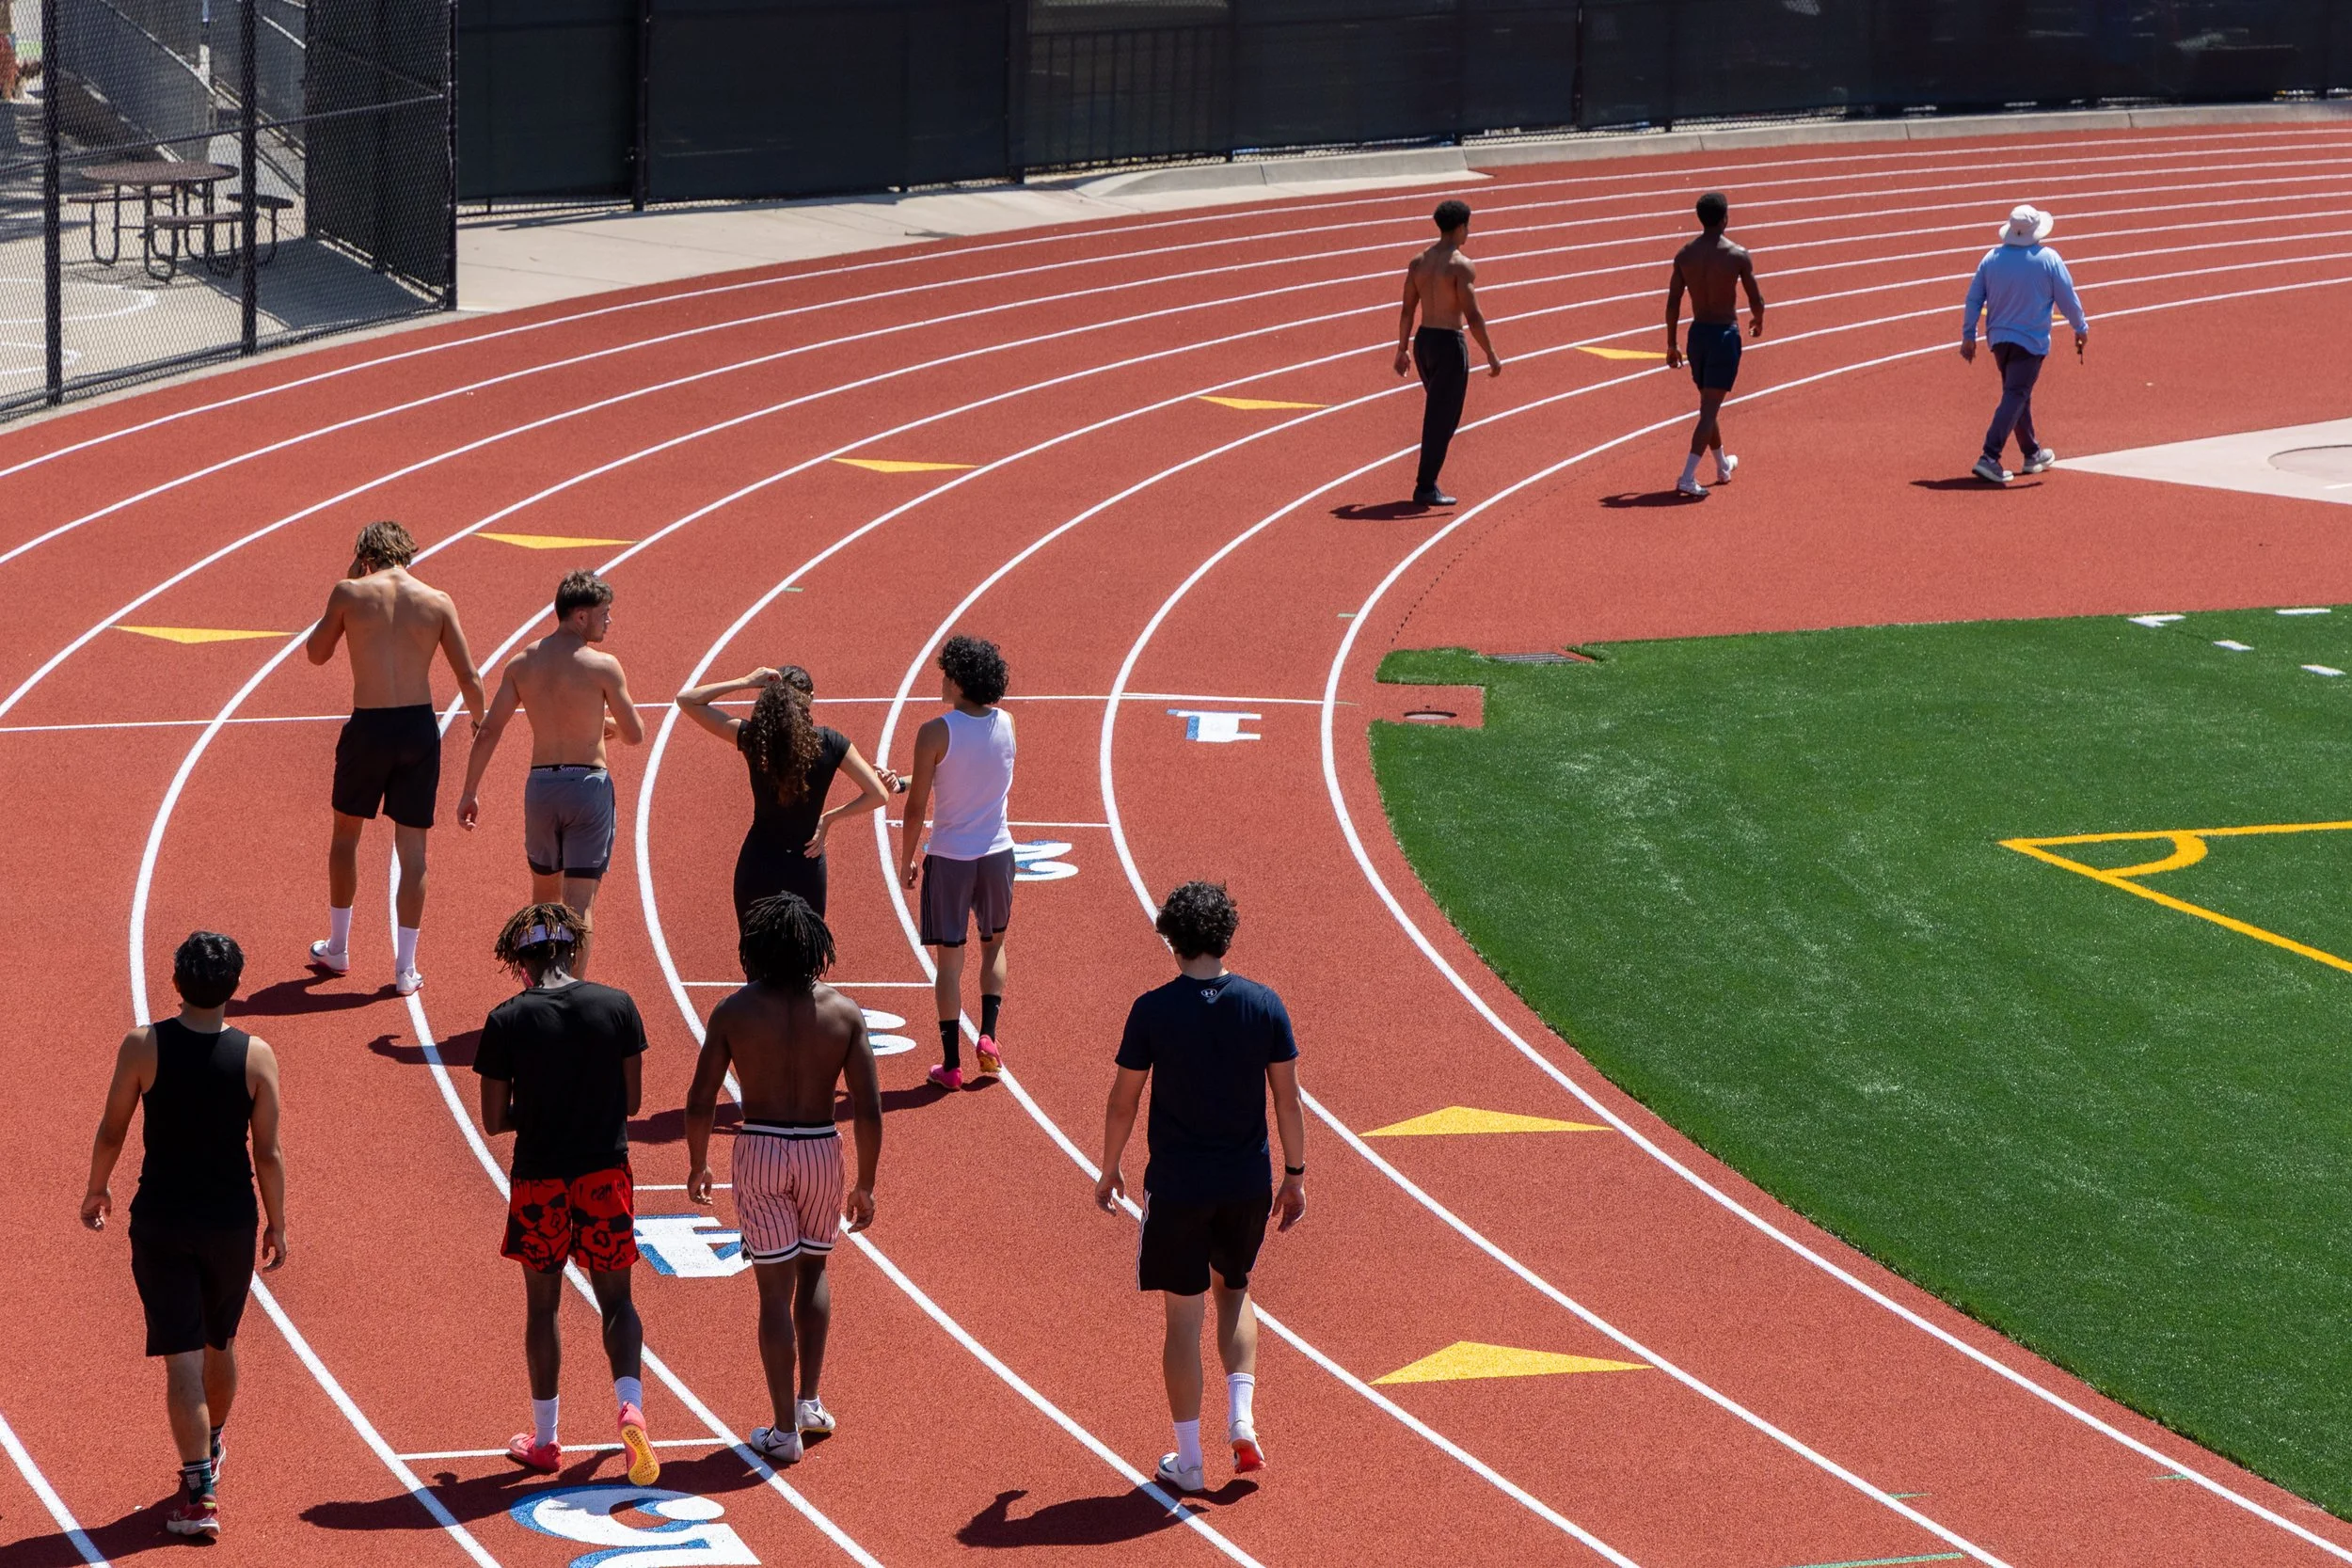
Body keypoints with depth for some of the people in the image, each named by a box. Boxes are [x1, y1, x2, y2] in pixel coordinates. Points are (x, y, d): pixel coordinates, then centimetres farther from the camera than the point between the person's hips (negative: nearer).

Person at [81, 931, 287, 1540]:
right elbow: (268, 1152, -6)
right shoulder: (256, 1056, -10)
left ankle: (200, 1492, -6)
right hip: (231, 1220, 2)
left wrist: (96, 1190, 14)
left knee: (182, 1354, -1)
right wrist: (277, 1225, 7)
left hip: (160, 1221, -2)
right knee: (221, 1343, 23)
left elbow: (112, 1131, -3)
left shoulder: (143, 1046, -12)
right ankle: (211, 1449, 45)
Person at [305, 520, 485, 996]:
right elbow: (469, 679, 0)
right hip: (420, 727, 1)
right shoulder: (437, 602, 0)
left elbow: (317, 653, 11)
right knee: (412, 847, 8)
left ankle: (337, 947, 30)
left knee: (346, 832, 21)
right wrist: (479, 723, 19)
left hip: (368, 727, -1)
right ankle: (405, 967, 8)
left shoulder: (351, 593, -3)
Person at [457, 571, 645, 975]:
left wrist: (470, 792, 9)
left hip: (540, 786, 5)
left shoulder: (522, 663, 3)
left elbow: (487, 733, 3)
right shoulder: (602, 666, -10)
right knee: (580, 902, -4)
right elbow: (634, 734, -4)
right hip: (588, 784, -5)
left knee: (544, 893, 23)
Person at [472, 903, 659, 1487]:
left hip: (540, 1177, -1)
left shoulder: (507, 1021, -9)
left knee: (542, 1306, 13)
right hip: (606, 1171, 1)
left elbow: (494, 1121, -6)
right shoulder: (617, 1006, -4)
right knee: (616, 1300, 12)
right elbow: (632, 1100, 2)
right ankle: (630, 1406, -11)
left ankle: (544, 1440, 20)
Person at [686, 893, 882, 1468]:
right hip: (822, 1149, 2)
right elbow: (869, 1109, -5)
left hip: (760, 1151, -2)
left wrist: (697, 1165, 11)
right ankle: (810, 1402, 20)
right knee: (813, 1270, 25)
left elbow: (700, 1102, -6)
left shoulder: (735, 1011, -8)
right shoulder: (843, 1012, -4)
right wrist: (866, 1183, 5)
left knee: (775, 1287, 4)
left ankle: (785, 1431, 6)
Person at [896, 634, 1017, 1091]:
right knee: (993, 945, 24)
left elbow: (917, 807, -12)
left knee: (949, 959, 6)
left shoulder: (936, 733, -16)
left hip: (949, 858, -4)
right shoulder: (1005, 724, -1)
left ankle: (951, 1063, 9)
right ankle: (988, 1036, 10)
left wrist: (905, 862, 1)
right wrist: (908, 780, 21)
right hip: (997, 853, 4)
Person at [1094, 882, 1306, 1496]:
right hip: (1248, 1183, 2)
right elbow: (1288, 1099, 0)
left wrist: (1110, 1170, 11)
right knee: (1233, 1293, 24)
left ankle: (1187, 1460, 12)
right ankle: (1242, 1421, 9)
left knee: (1184, 1315, 6)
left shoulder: (1152, 1010, -11)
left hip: (1176, 1186, -2)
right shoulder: (1264, 1005, -5)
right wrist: (1295, 1175, 11)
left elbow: (1123, 1102, -4)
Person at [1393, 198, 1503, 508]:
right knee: (1442, 419, -1)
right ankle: (1425, 488, -1)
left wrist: (1402, 350, 15)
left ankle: (1428, 481, 24)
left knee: (1437, 413, 22)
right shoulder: (1461, 266, -15)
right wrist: (1491, 355, -12)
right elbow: (1472, 316, -18)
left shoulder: (1418, 262, 5)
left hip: (1423, 341, 7)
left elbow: (1407, 310, 8)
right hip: (1449, 344, -7)